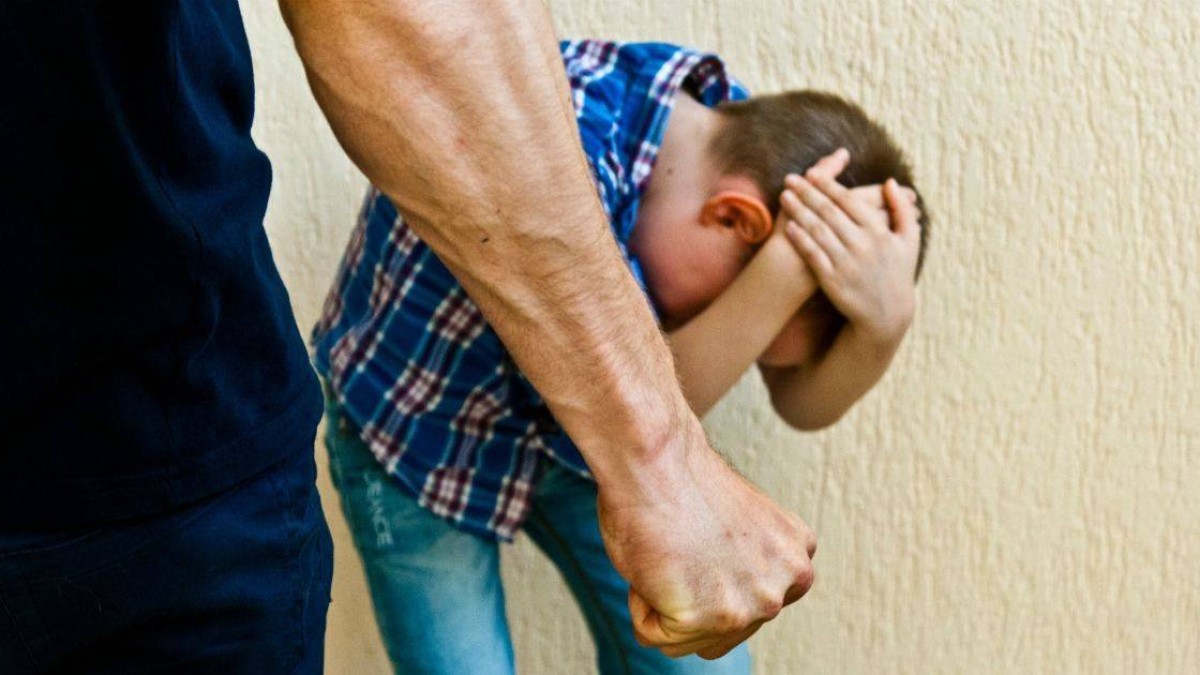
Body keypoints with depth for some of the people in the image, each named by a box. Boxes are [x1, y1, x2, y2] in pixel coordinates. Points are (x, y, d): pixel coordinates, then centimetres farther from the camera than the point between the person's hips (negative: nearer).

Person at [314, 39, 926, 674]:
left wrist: (884, 321, -33)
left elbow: (803, 404, -13)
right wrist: (792, 263, -42)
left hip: (570, 418, 5)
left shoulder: (744, 143, -15)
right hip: (415, 427, -5)